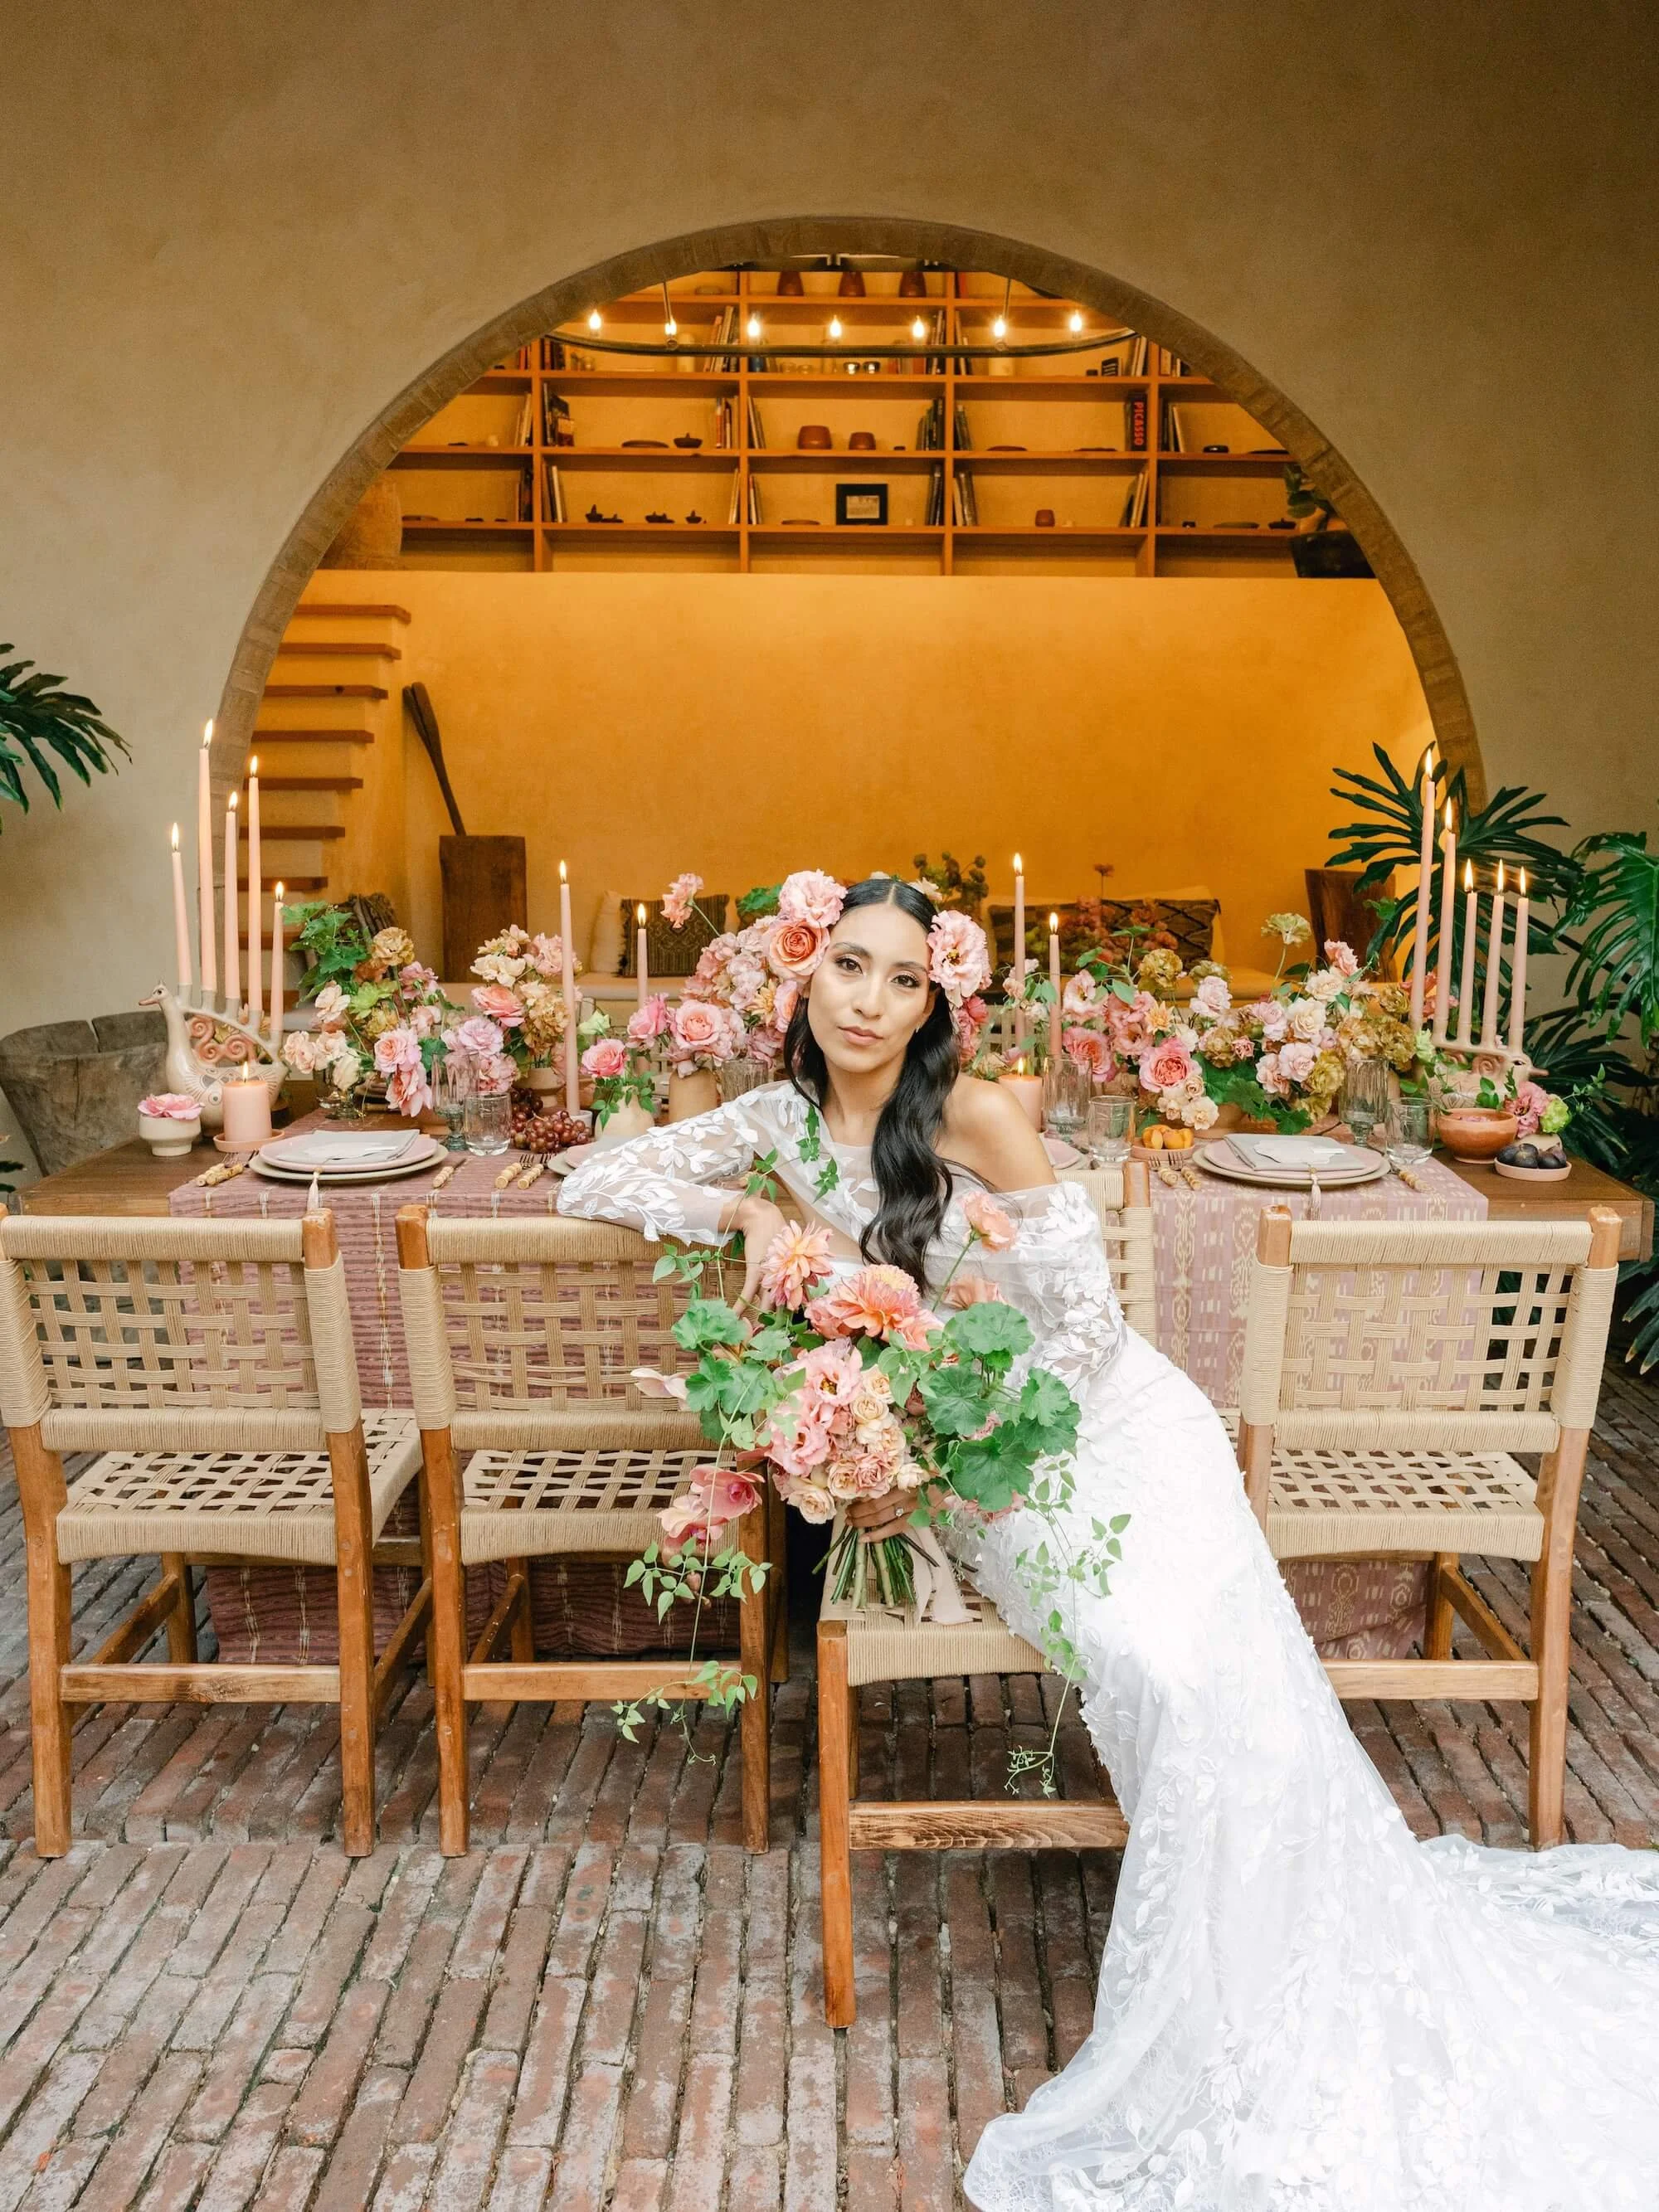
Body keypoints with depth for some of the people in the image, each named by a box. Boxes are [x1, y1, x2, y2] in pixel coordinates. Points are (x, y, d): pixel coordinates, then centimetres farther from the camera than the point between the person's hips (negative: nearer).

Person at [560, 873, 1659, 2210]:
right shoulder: (778, 1123, 2)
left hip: (1108, 1423, -2)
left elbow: (1082, 1322, -9)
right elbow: (594, 1185, 6)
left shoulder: (976, 1118, -10)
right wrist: (746, 1210, -10)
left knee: (1189, 1671, -25)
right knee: (1136, 1663, -25)